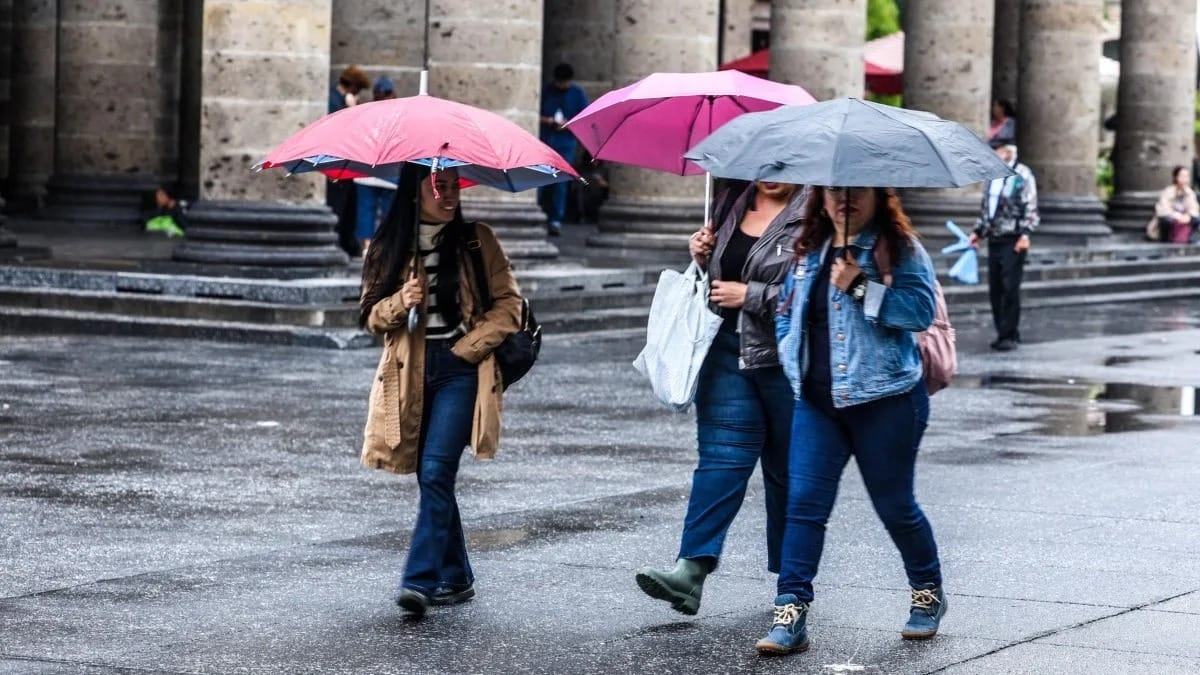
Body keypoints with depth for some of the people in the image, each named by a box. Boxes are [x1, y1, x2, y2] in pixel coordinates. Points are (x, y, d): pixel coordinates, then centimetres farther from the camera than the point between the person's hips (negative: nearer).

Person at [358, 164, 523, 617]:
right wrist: (400, 302, -12)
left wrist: (469, 346, -6)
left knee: (435, 471, -16)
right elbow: (371, 315, 9)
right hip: (411, 371, 3)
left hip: (460, 369, -3)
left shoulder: (477, 241, 4)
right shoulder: (388, 247, 8)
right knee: (431, 478, 8)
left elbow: (508, 305, 5)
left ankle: (419, 582, -20)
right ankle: (456, 578, 21)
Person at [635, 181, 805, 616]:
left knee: (789, 472, 9)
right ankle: (692, 568, -17)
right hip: (729, 349, 5)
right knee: (722, 456, -7)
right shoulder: (733, 204, 11)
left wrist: (749, 295, -16)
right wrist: (703, 256, 4)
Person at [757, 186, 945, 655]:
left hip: (884, 400, -5)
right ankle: (790, 615, -9)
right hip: (817, 401, 5)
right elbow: (787, 308, 24)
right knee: (804, 502, -7)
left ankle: (928, 594, 31)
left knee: (894, 505, 7)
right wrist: (791, 354, 9)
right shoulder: (810, 250, 12)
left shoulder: (900, 247, -5)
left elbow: (921, 309, -17)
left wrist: (859, 287, -23)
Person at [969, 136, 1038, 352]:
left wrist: (1025, 234, -20)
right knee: (995, 289, 8)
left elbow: (1030, 208, -12)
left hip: (1013, 241, -7)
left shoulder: (1022, 175, -7)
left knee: (1010, 288, -7)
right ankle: (1002, 332, 16)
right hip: (994, 240, 7)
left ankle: (1010, 335, -3)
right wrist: (978, 231, 18)